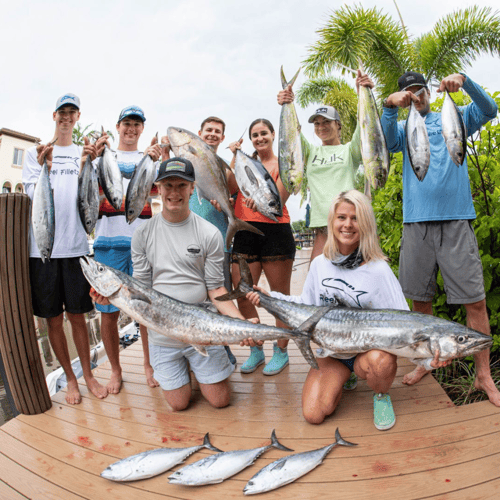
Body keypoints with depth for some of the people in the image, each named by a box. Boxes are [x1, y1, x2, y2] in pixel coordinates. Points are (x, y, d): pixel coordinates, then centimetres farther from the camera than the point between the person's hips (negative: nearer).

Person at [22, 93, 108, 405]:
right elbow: (32, 195, -2)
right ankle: (70, 378, 24)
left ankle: (88, 374, 23)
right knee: (54, 319, 8)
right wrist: (45, 167, -18)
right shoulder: (36, 153, 10)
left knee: (77, 316, 8)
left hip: (75, 244, 0)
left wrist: (86, 165, -18)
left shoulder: (85, 153, 9)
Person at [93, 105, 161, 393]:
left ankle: (149, 365, 21)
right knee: (109, 310, 4)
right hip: (108, 240, 0)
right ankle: (115, 370, 21)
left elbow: (157, 188, -2)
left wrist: (156, 160, -20)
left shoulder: (151, 157, 16)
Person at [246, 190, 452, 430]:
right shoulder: (320, 264, -2)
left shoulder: (378, 270, -16)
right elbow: (305, 305, 9)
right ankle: (344, 377, 22)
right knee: (314, 415, -10)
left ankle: (381, 396, 1)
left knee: (381, 361, -38)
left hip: (368, 348, -3)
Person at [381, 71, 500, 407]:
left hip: (456, 220, -1)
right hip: (416, 222, 1)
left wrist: (464, 82, -15)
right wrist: (390, 106, -22)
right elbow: (386, 141, -6)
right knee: (420, 299, 7)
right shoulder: (403, 129, 16)